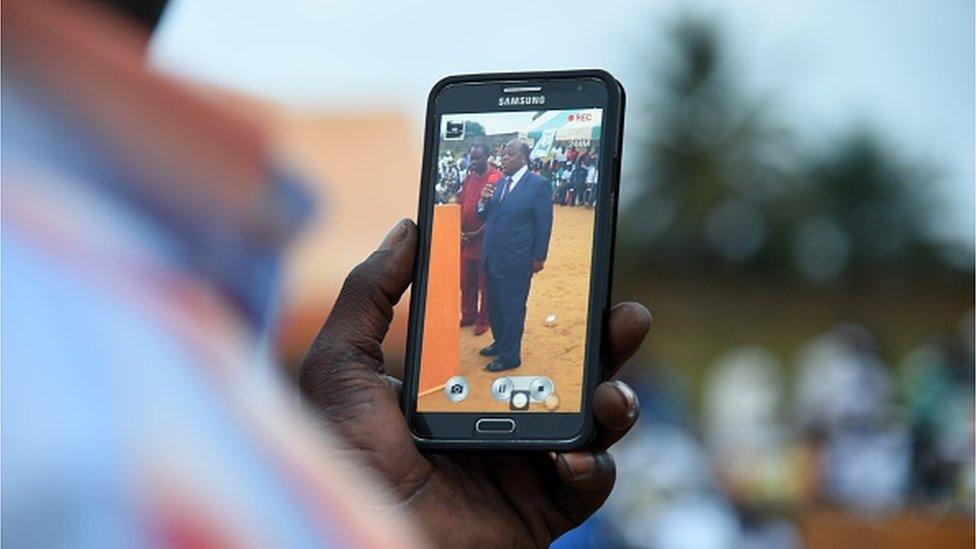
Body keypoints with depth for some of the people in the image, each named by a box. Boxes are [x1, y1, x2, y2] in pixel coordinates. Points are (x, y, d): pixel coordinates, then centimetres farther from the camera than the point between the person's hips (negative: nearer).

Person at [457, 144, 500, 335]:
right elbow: (460, 205, 14)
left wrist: (478, 234, -15)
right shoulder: (469, 178, 9)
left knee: (485, 283, 4)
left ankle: (483, 320, 14)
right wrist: (459, 230, 0)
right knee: (466, 281, 12)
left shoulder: (496, 179, -12)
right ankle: (468, 315, 25)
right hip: (465, 239, 6)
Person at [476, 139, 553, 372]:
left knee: (511, 309, 1)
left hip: (516, 260, -7)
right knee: (496, 306, 17)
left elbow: (544, 224, -9)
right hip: (492, 257, 7)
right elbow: (486, 217, 17)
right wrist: (483, 201, -5)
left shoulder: (538, 185, -11)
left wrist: (539, 257, -9)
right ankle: (500, 343, 34)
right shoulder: (501, 183, 10)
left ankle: (509, 356, 11)